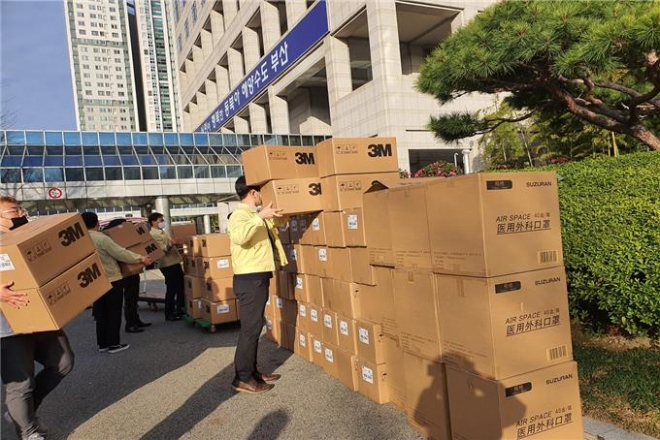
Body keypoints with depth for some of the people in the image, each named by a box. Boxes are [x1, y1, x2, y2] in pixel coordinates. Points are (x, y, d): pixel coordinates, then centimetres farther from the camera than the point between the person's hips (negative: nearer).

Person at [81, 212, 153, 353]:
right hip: (111, 280, -6)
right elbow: (121, 254, -18)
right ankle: (113, 344, 9)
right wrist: (141, 259, -11)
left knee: (101, 314, 14)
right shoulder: (102, 238, -18)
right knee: (114, 313, 4)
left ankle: (102, 344, 19)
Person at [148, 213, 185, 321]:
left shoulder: (162, 232, 18)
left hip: (174, 262, 10)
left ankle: (180, 308, 26)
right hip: (167, 264, -10)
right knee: (171, 289, -4)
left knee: (181, 286, 15)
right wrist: (170, 245, -41)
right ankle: (169, 314, 5)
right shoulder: (153, 234, -14)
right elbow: (161, 249, -25)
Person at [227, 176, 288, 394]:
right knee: (250, 327, -6)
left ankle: (252, 372, 24)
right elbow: (239, 236, -36)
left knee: (255, 326, 14)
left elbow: (279, 222, 33)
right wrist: (260, 216, -33)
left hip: (259, 277, 10)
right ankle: (243, 378, 2)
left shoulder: (255, 215, 16)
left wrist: (274, 213, 16)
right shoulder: (240, 214, -13)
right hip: (250, 279, -10)